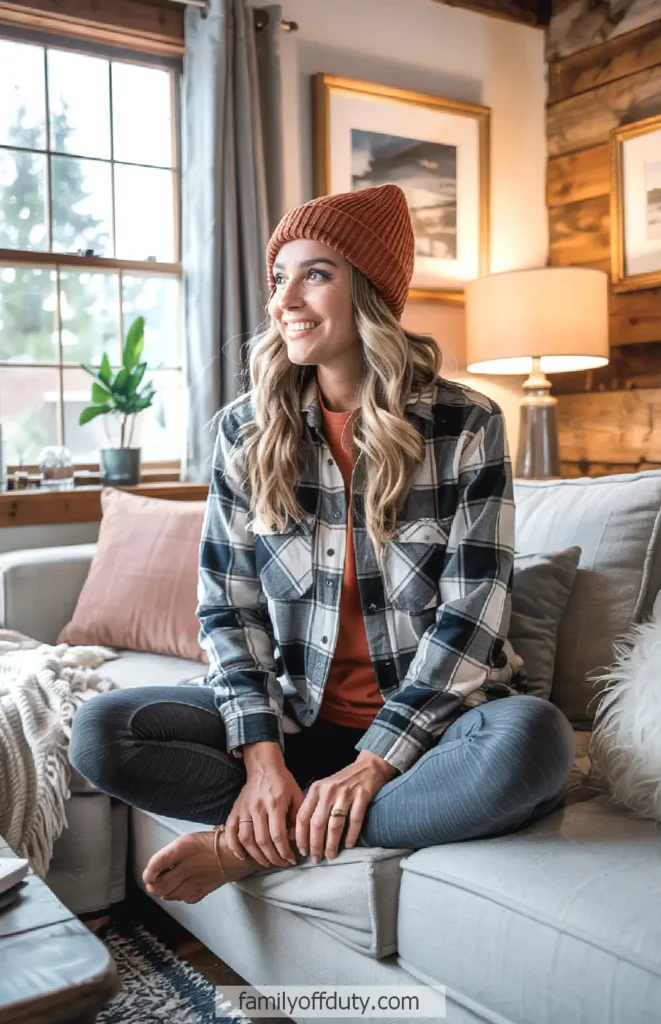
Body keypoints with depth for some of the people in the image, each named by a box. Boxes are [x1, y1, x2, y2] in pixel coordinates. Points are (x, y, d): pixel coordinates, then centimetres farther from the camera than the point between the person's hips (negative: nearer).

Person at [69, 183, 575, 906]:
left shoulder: (465, 424, -7)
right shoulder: (246, 429, 1)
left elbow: (470, 616, -11)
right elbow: (228, 608, -2)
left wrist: (374, 763, -19)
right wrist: (263, 757, -16)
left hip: (431, 716, 0)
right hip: (299, 716, 1)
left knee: (530, 740, -35)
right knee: (101, 732, -17)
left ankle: (256, 845, -19)